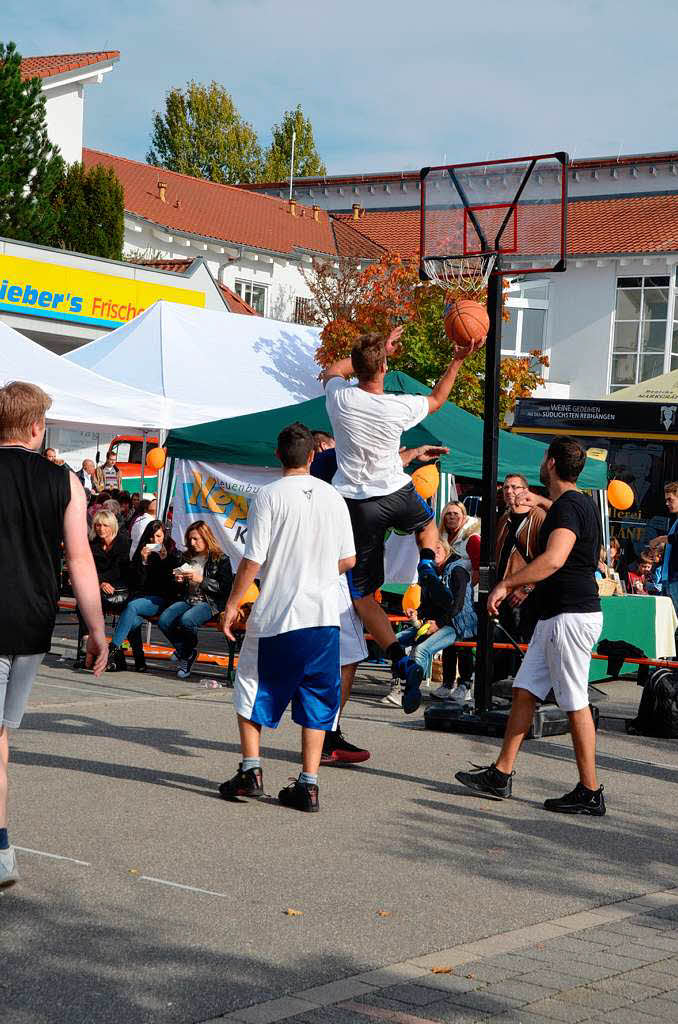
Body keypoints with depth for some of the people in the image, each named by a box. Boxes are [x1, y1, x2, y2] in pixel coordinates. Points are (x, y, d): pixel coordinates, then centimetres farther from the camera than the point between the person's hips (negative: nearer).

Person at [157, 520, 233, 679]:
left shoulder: (221, 559, 0)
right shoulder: (187, 557, 18)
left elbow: (226, 588, -9)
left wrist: (202, 580, -15)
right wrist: (178, 580, 4)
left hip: (209, 602, -6)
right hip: (187, 599, 6)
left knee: (186, 620, -36)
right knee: (163, 621, -22)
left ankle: (188, 654, -6)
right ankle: (185, 654, 1)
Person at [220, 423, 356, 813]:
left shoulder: (269, 496, -8)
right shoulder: (333, 498, 4)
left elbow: (253, 561, -10)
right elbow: (348, 560, 9)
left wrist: (232, 603, 2)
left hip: (276, 616, -3)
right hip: (323, 614, 3)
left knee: (251, 688, 14)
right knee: (315, 698, 8)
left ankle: (251, 769, 8)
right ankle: (308, 784, 6)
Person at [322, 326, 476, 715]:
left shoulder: (340, 398, -11)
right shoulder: (399, 407, -14)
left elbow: (334, 370, 16)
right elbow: (437, 399, 10)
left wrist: (379, 348, 22)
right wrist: (458, 361, 18)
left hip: (357, 504, 0)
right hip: (397, 495, 0)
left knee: (362, 594, 7)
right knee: (427, 520, 39)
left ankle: (402, 661, -9)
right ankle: (428, 567, 11)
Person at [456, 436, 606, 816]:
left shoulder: (568, 506, -17)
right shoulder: (582, 502, 15)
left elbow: (554, 558, -33)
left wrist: (507, 583, -30)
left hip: (571, 616, -11)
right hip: (555, 616, 11)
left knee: (576, 703, -5)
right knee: (525, 690, 11)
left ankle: (590, 793, 0)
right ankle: (501, 775, 16)